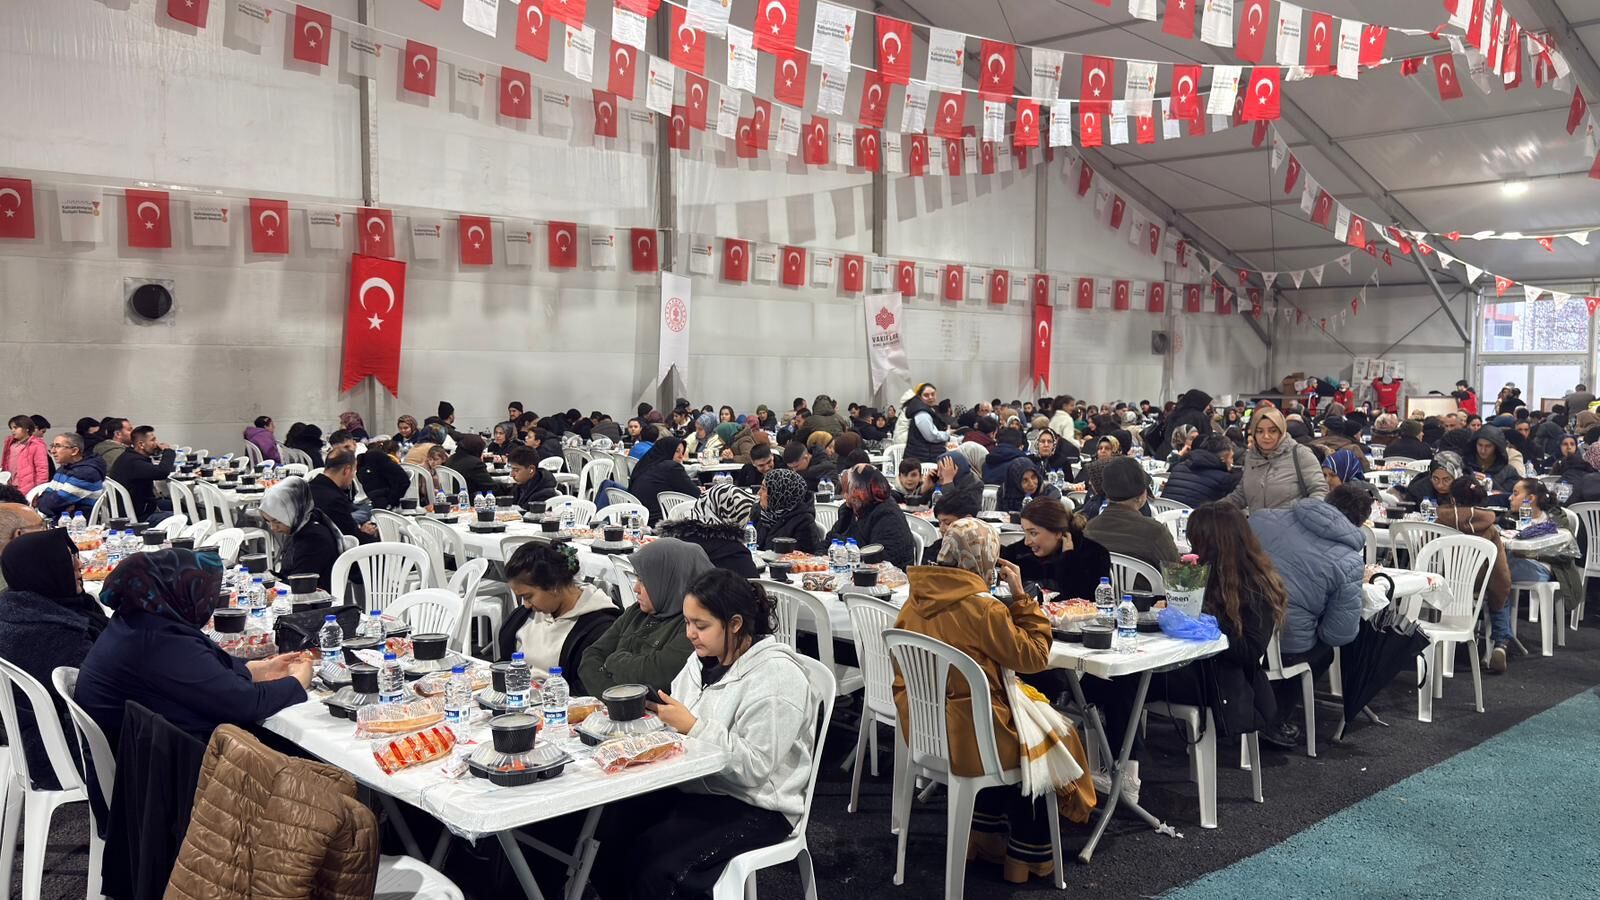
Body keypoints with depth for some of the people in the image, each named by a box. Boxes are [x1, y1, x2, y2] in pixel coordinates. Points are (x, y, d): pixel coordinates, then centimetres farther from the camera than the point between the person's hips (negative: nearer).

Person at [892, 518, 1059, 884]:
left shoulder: (917, 599, 0)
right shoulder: (982, 607, -22)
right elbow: (1034, 656, -12)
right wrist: (1021, 595, -8)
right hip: (966, 737, -7)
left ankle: (985, 836, 36)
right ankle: (1028, 858, 32)